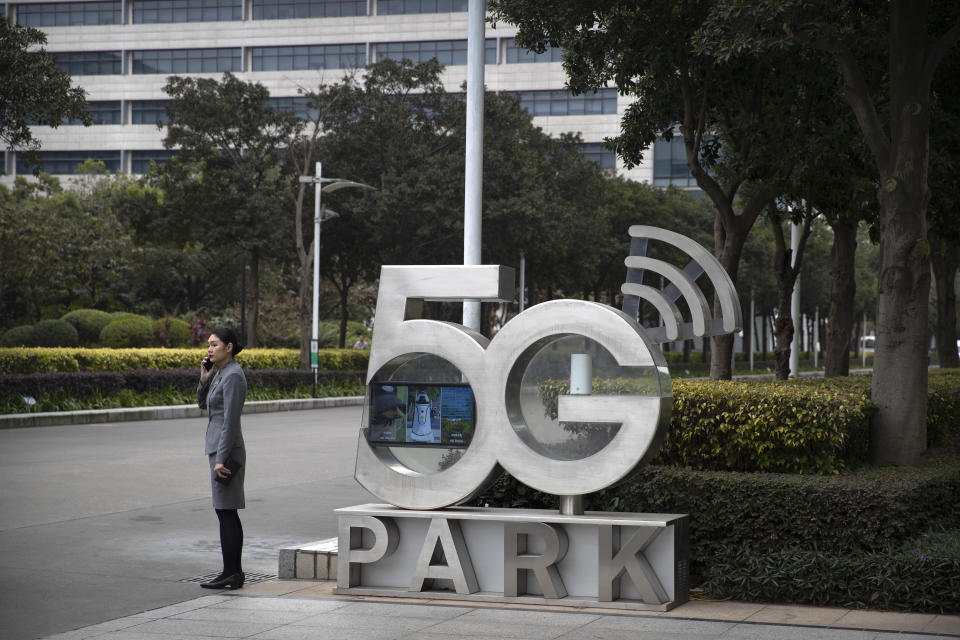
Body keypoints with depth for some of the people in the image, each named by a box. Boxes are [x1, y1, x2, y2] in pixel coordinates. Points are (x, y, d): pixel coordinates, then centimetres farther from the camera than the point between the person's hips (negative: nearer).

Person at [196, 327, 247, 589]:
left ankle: (231, 573, -5)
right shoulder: (221, 372, 14)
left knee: (225, 511, -7)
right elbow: (203, 403, 22)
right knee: (228, 512, 10)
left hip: (226, 449, -10)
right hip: (219, 449, 10)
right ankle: (234, 573, 13)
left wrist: (221, 458, -22)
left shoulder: (233, 375, -15)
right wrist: (204, 379, 4)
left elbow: (231, 420, -20)